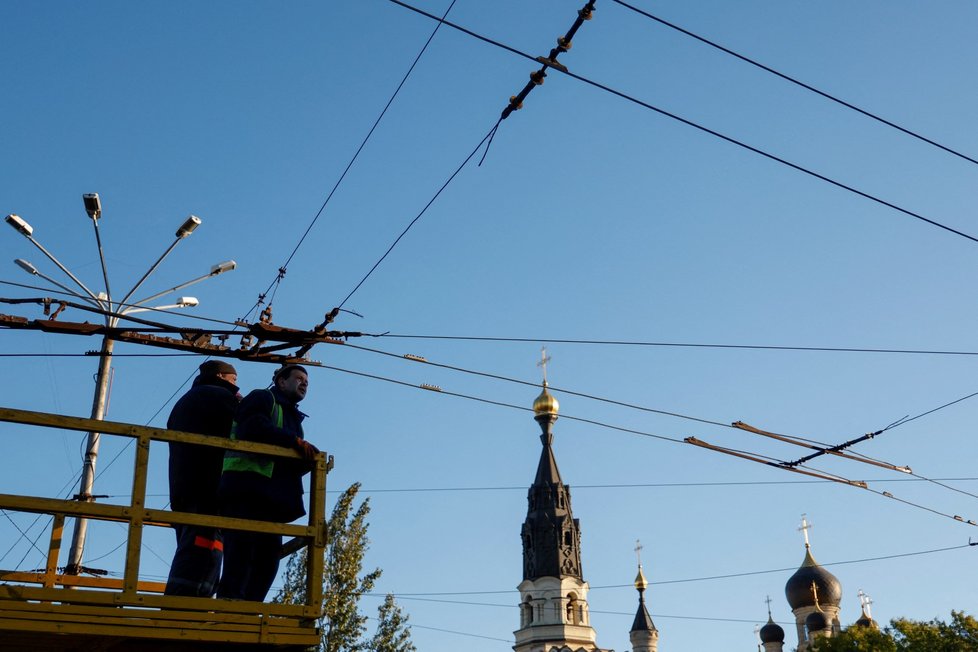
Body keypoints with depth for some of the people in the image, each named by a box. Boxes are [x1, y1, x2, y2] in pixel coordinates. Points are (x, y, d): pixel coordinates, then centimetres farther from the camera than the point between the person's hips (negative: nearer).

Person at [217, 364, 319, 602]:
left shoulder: (292, 417, 33)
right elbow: (252, 428, -13)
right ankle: (229, 598, -25)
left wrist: (309, 460, 0)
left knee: (270, 548, -4)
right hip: (247, 481, -8)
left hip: (271, 494, 8)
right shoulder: (263, 398, 10)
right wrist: (296, 441, -12)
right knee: (243, 540, -19)